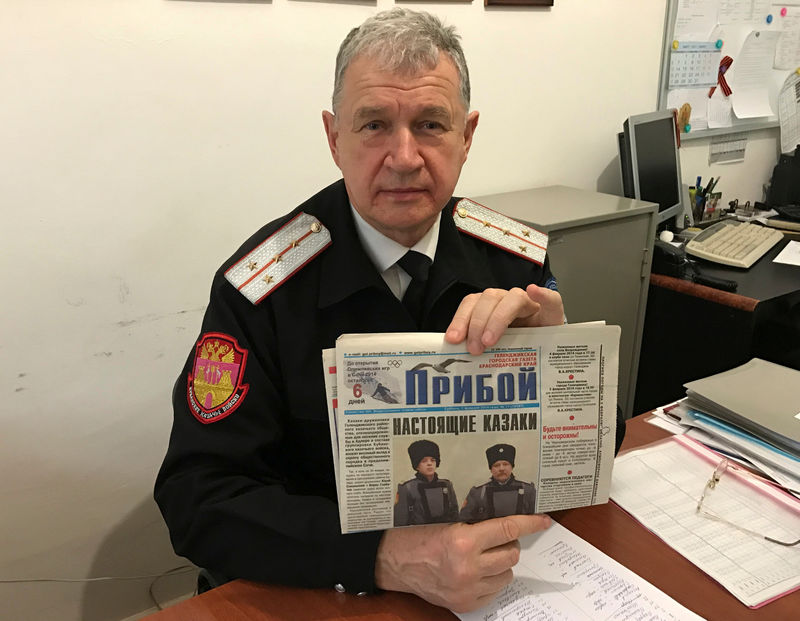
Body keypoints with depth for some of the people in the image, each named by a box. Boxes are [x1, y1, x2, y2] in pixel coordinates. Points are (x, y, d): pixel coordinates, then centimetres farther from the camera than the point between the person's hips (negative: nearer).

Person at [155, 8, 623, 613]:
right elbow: (199, 495, -17)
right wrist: (385, 559, -30)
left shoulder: (517, 260, -6)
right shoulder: (261, 288, -15)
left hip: (499, 558, 4)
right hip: (333, 587, -3)